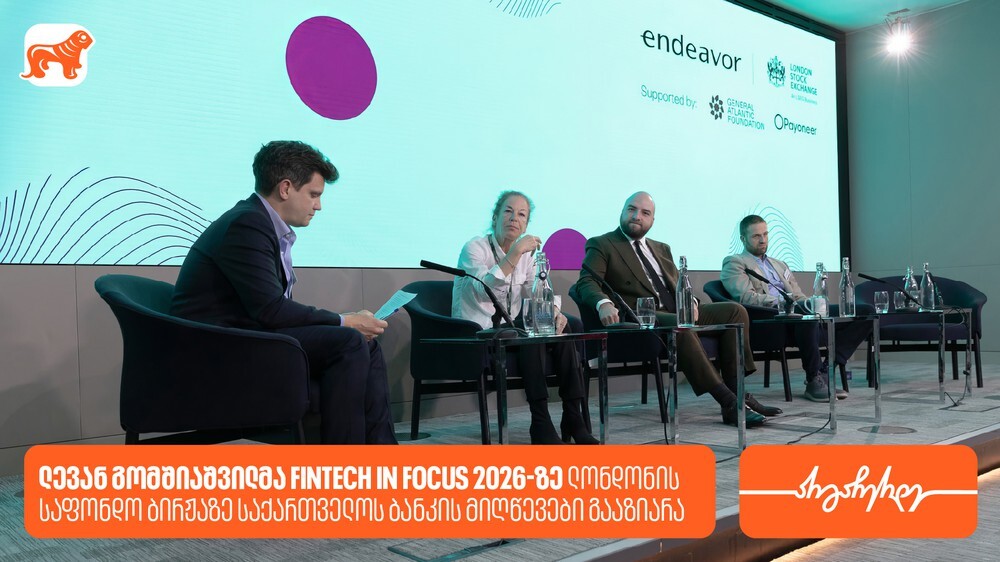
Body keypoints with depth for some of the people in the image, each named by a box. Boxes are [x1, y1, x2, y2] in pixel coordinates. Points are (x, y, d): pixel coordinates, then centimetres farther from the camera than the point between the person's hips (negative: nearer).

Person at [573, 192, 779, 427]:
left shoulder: (661, 249, 26)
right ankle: (728, 402, -34)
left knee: (735, 310, -9)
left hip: (675, 312, 7)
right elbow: (586, 282, -9)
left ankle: (737, 391, -13)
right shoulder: (601, 245, 6)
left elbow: (678, 286, 22)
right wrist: (603, 303, -31)